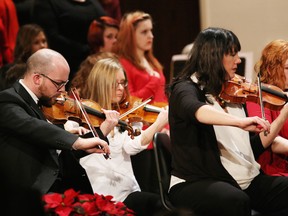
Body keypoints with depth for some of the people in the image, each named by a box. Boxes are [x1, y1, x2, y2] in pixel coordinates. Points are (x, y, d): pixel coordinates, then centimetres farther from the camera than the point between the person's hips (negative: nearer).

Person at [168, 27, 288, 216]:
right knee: (237, 201, -37)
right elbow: (196, 110, -31)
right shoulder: (186, 89, -5)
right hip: (197, 183, -7)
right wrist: (239, 121, -46)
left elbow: (255, 146, 15)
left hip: (245, 180, 7)